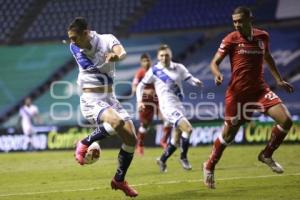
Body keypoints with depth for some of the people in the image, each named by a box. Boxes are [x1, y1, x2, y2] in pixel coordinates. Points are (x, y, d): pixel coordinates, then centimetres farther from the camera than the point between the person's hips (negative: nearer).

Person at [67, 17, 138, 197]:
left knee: (132, 139, -3)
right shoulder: (75, 48, -3)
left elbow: (122, 52, -33)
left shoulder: (106, 40, -11)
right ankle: (85, 144, -11)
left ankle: (119, 180, 15)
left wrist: (117, 55, -56)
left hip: (110, 99, 2)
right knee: (116, 122, -33)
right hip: (91, 101, -2)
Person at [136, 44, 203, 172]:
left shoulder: (178, 68, 6)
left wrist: (196, 82, -19)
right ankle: (183, 157, -3)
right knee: (188, 129, -21)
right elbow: (141, 86, 6)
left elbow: (190, 79, 4)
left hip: (178, 105, 6)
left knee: (177, 138, 12)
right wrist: (139, 101, -5)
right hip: (168, 107, -6)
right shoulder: (154, 71, -2)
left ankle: (162, 160, 29)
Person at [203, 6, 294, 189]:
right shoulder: (231, 39, -7)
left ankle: (266, 155, 11)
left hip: (260, 89, 3)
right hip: (238, 92, -3)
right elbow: (215, 62, -5)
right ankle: (209, 167, 25)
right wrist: (218, 75, -26)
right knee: (229, 134, 1)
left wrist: (279, 80, 20)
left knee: (286, 120, -12)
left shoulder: (263, 36, 5)